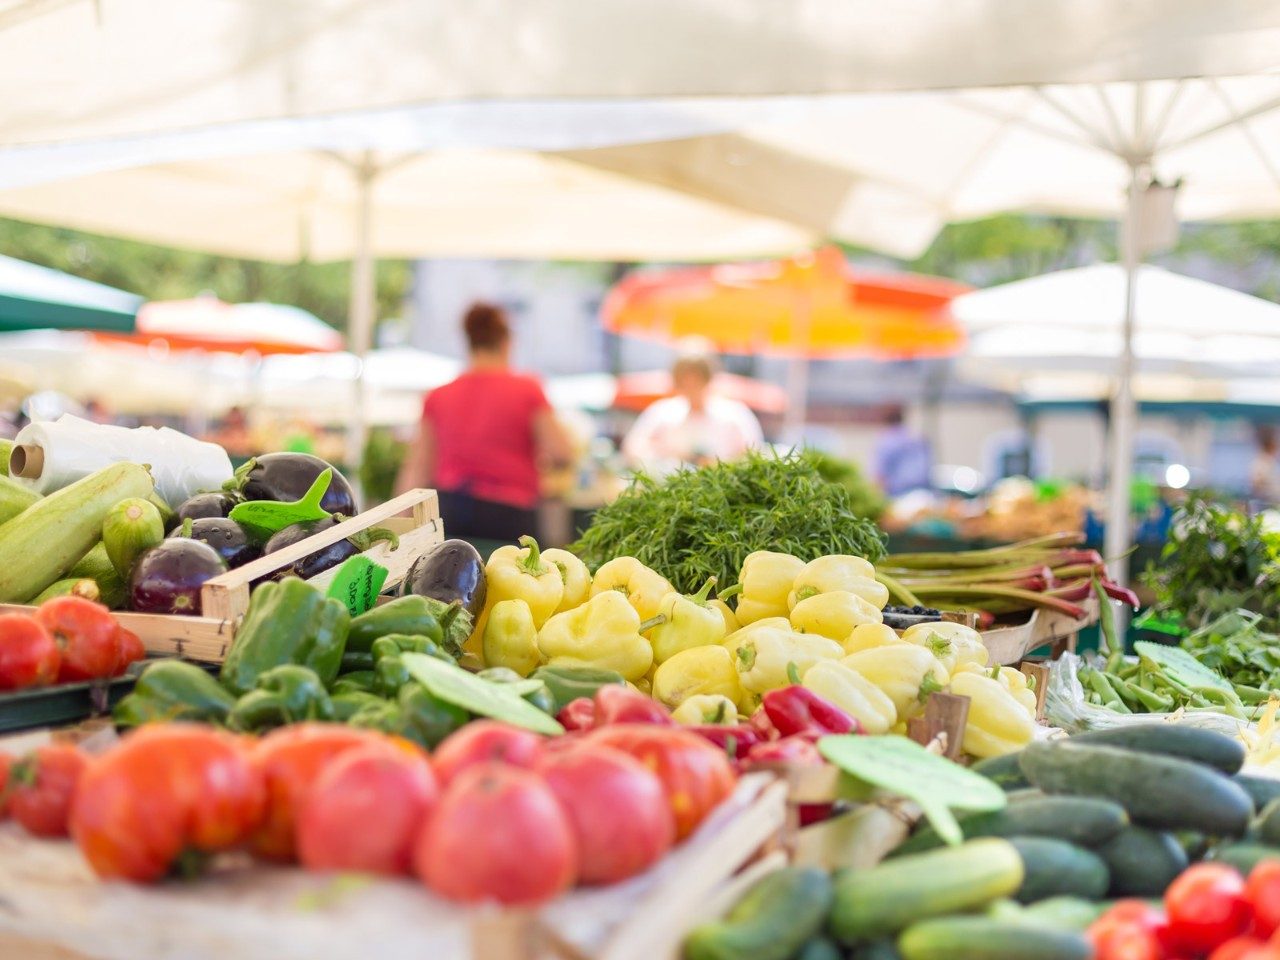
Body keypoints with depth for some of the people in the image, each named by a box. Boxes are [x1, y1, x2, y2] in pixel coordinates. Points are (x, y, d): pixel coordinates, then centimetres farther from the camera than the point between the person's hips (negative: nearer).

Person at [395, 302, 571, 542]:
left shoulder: (438, 398, 8)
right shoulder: (527, 390, 0)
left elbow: (417, 470, 7)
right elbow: (560, 453, -5)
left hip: (447, 511, 3)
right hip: (507, 514, -3)